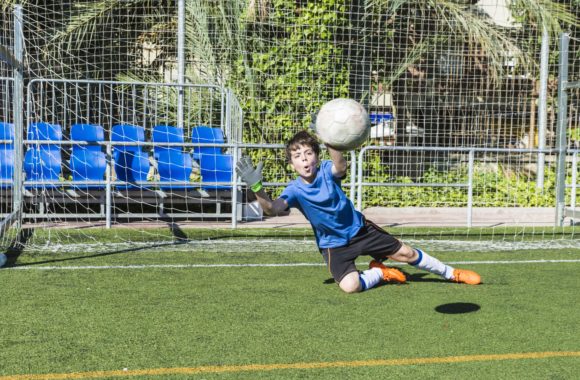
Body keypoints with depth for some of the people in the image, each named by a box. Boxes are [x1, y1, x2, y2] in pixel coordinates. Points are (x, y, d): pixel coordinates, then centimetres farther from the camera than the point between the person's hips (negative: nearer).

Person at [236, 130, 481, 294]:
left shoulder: (327, 170, -16)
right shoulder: (295, 190, -16)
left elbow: (340, 166, -42)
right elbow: (272, 209, -35)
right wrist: (257, 188, -55)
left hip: (359, 229, 1)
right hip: (334, 245, -1)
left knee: (406, 253, 6)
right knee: (350, 286, -26)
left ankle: (451, 273, 31)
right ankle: (379, 273, 8)